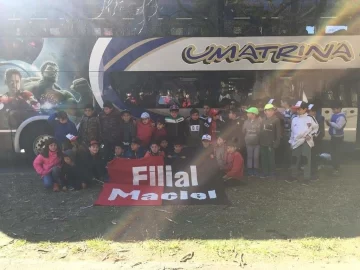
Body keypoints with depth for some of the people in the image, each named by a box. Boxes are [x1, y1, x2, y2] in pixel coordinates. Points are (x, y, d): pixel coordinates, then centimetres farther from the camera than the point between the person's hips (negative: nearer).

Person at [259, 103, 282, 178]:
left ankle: (272, 173, 14)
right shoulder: (264, 120, 13)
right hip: (263, 143, 7)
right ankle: (265, 172, 22)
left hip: (271, 143, -6)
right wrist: (260, 141, 11)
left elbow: (278, 133, -10)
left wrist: (276, 143, -15)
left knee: (271, 159, 3)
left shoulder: (276, 120, -7)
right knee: (263, 159, 12)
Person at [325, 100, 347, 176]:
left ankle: (337, 169, 4)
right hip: (333, 136, 9)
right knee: (333, 152, 15)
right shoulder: (334, 115, 10)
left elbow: (338, 126, -29)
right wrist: (329, 123, -2)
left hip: (338, 137, -9)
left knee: (337, 152, -4)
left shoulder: (341, 117, -18)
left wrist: (330, 122, -22)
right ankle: (335, 167, 27)